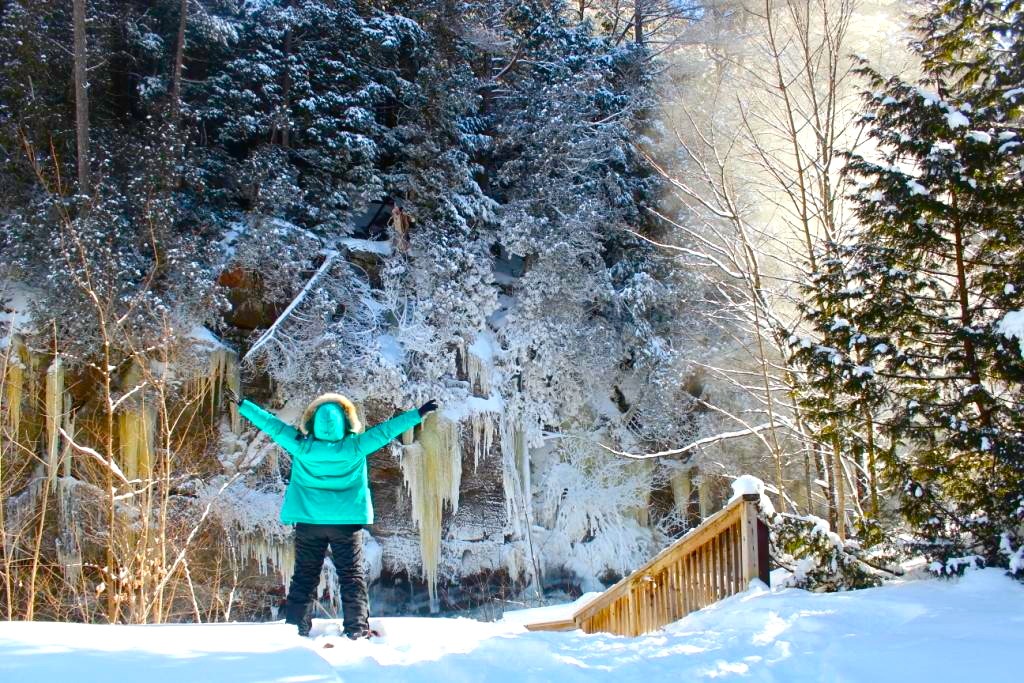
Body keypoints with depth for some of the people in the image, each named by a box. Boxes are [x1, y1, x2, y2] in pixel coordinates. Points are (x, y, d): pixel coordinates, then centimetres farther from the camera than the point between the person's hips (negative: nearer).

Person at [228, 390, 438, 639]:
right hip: (347, 521, -1)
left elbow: (273, 425, -1)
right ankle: (357, 629, 3)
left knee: (304, 576, 11)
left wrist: (243, 405, 9)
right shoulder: (355, 447, -11)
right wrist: (418, 414, -1)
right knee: (352, 575, 6)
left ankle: (295, 627, 11)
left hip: (308, 522, 2)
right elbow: (385, 430, -7)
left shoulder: (301, 446, -8)